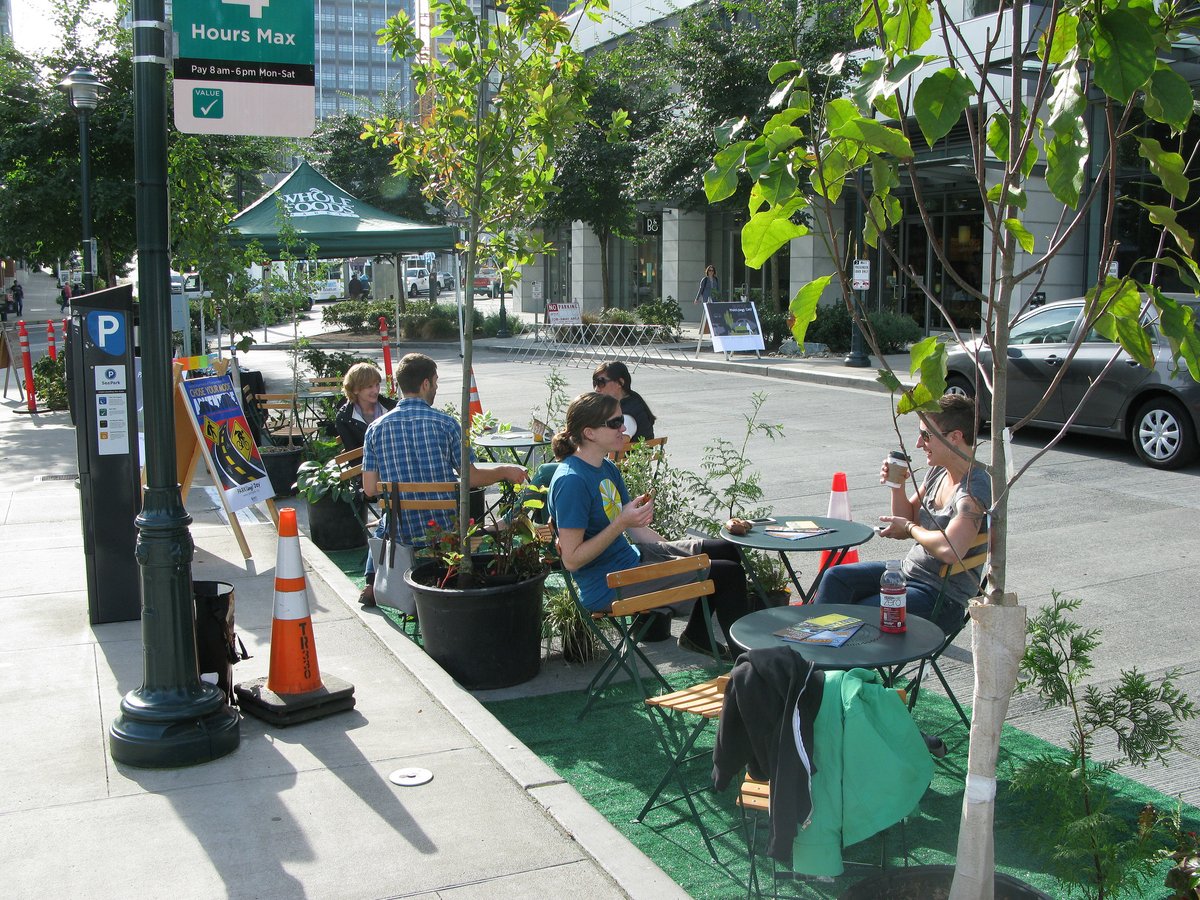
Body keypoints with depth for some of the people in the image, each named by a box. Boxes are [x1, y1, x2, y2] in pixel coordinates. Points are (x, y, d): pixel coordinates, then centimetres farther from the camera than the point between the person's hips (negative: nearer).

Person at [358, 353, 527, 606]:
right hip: (444, 528, -2)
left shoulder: (376, 428, -5)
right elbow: (471, 478, -9)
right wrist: (506, 472, 9)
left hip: (399, 531, 3)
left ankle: (372, 585, 31)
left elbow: (370, 489, -4)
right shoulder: (445, 423, -11)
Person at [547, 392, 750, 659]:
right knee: (728, 575, -12)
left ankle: (696, 635, 33)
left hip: (632, 556, 10)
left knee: (726, 551, 19)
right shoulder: (571, 481, -23)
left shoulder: (607, 468, 7)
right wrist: (621, 523, -28)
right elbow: (571, 560, -24)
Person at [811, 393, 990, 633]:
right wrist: (897, 485, -4)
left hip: (943, 598, -9)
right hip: (910, 570, 9)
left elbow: (950, 550, -37)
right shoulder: (938, 471, 6)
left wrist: (910, 528, -18)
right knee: (836, 577, -6)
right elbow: (907, 520, 15)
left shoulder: (975, 489, -22)